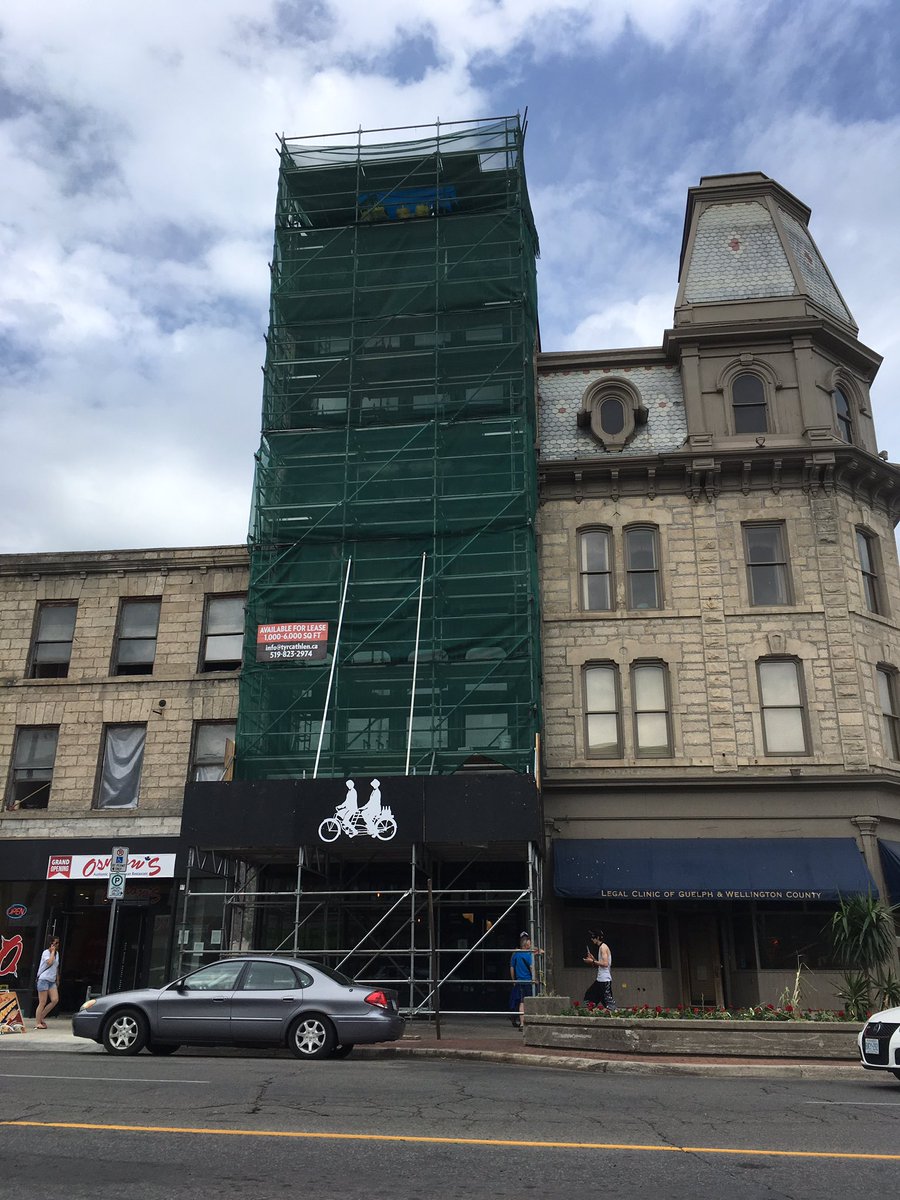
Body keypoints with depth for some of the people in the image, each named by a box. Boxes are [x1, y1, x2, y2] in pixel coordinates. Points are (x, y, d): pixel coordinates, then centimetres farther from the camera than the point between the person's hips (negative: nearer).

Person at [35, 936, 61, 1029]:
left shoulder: (57, 953, 15)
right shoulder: (46, 952, -8)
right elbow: (50, 962, -25)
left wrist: (57, 979, 21)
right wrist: (53, 951, -15)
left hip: (52, 981, 7)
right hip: (44, 979, -7)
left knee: (55, 1000, -5)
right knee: (43, 1002, -6)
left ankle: (41, 1017, 9)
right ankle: (37, 1023, 3)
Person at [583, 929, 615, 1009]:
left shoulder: (603, 947, -12)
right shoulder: (600, 947, 17)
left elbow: (605, 964, -21)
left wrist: (593, 961, -14)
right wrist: (593, 958, 12)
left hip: (605, 979, -10)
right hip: (600, 979, 10)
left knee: (608, 1000, -9)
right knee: (589, 996, 10)